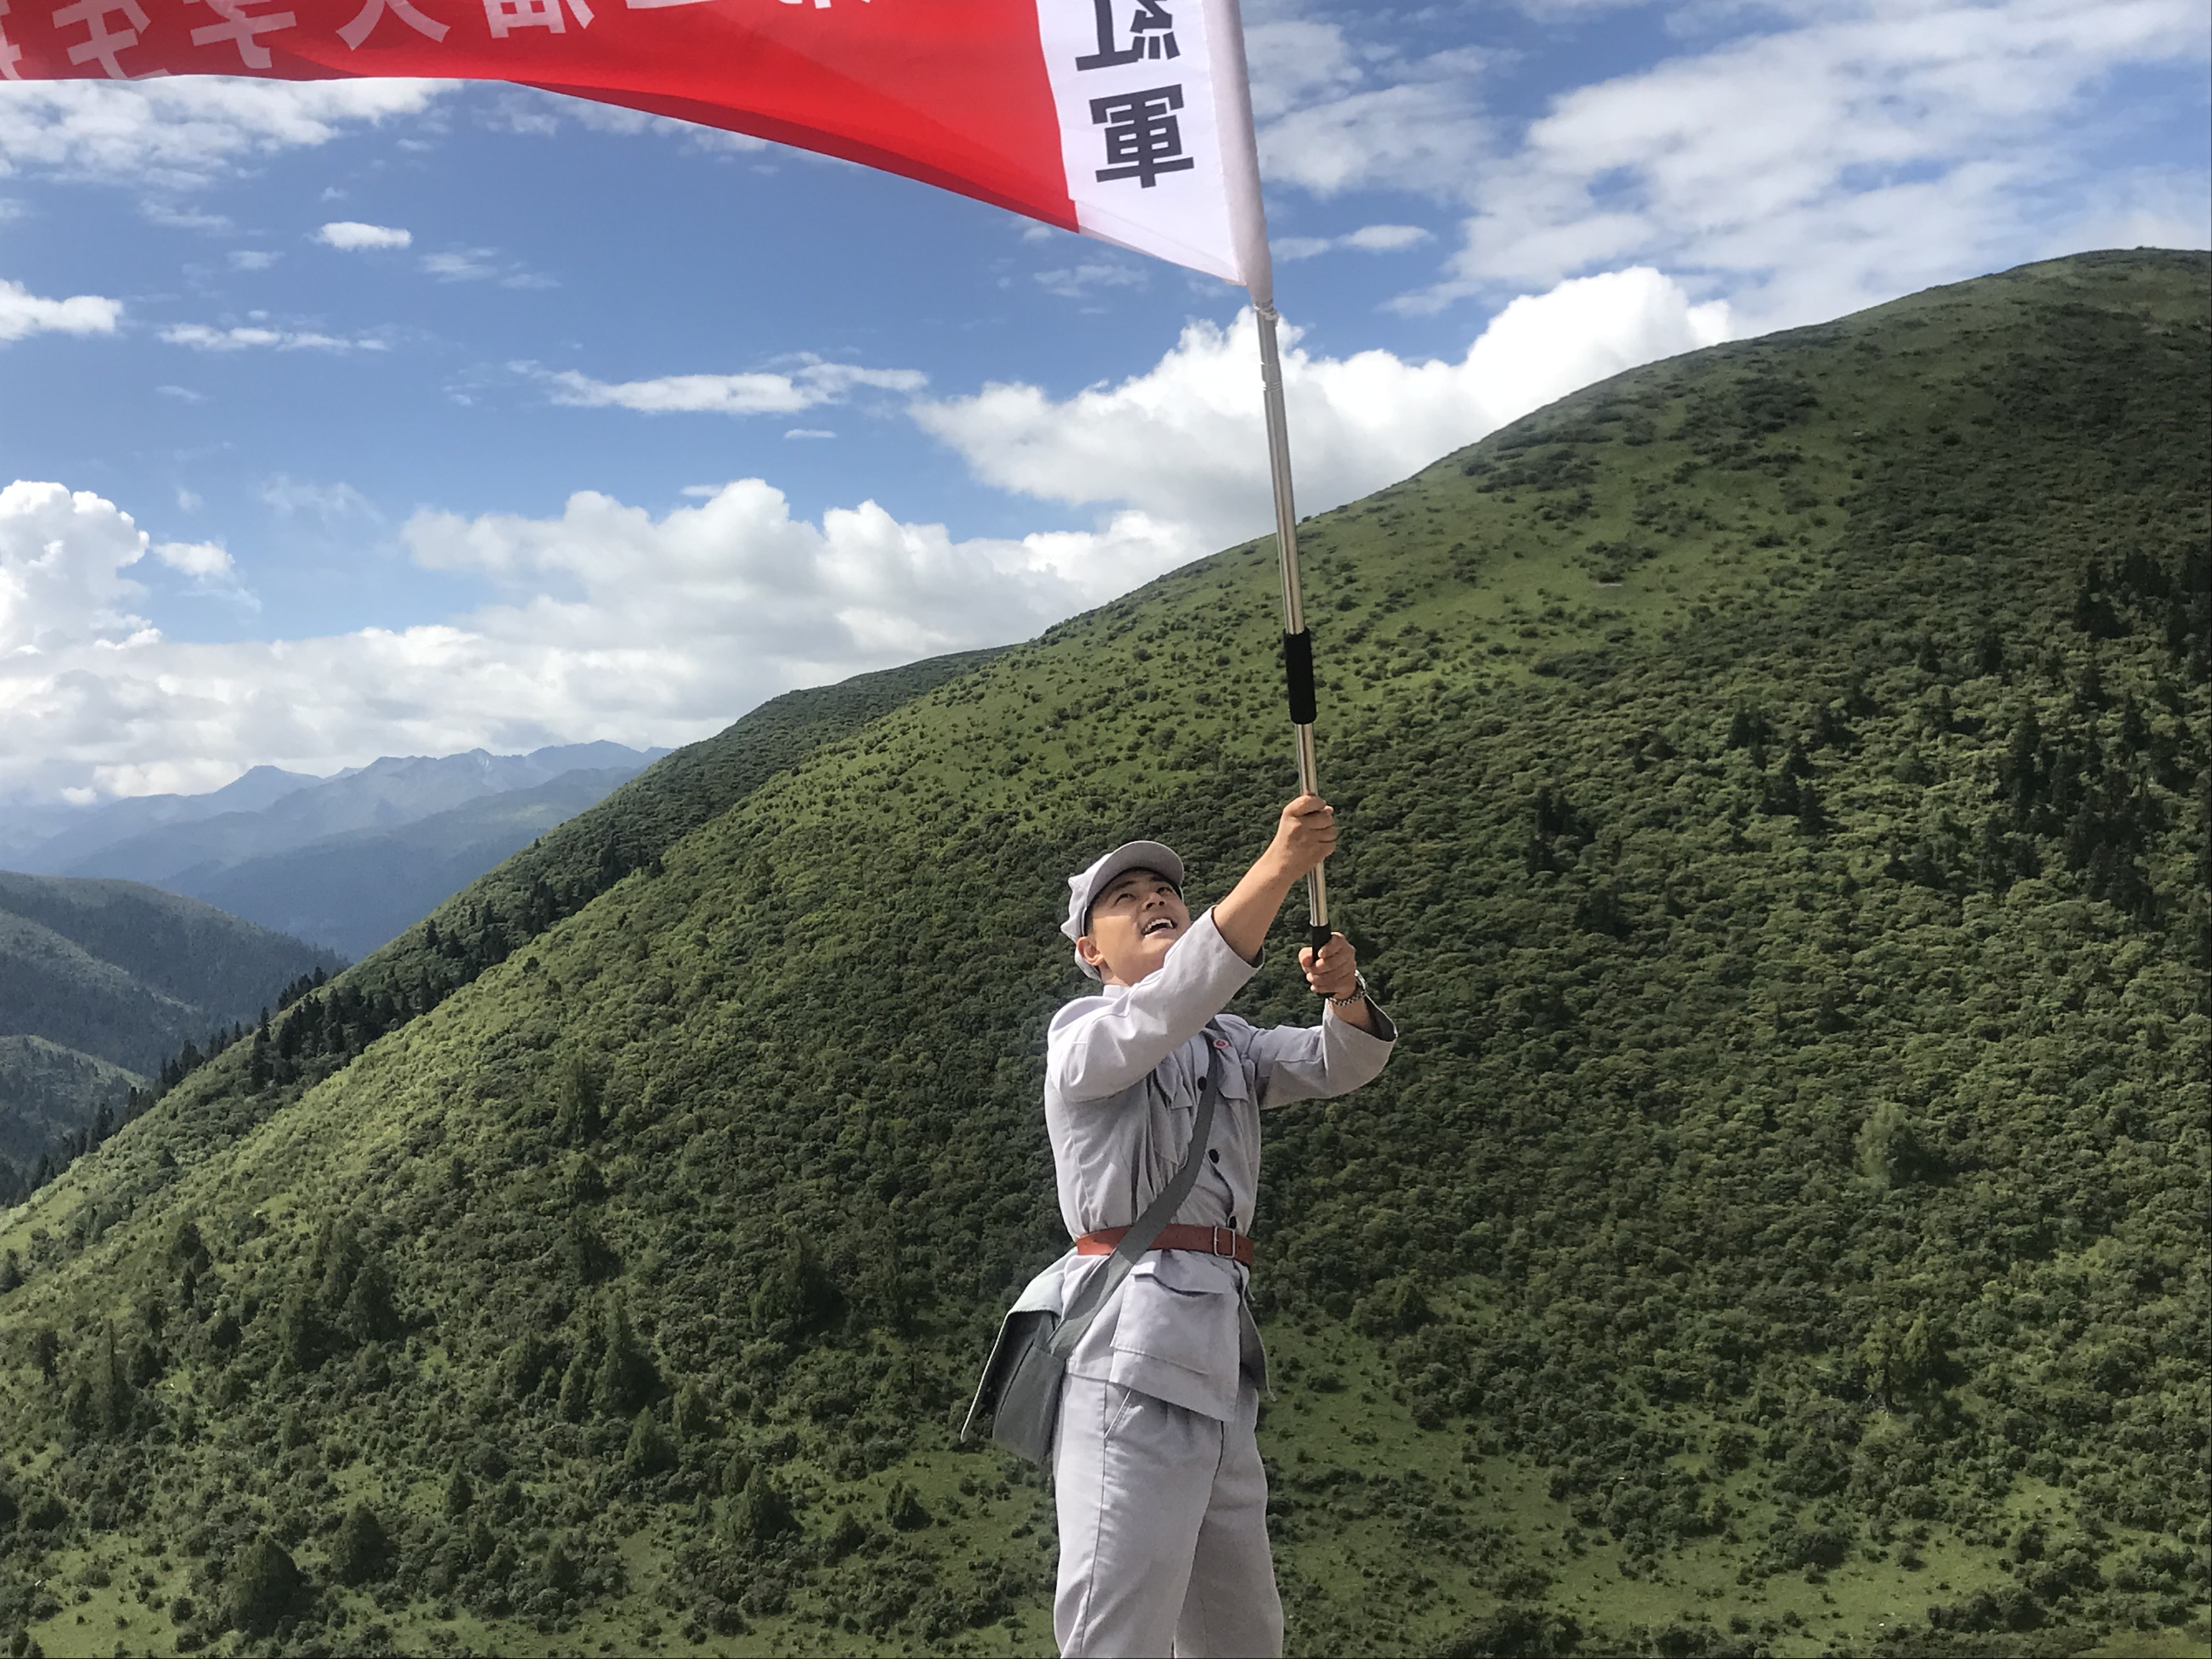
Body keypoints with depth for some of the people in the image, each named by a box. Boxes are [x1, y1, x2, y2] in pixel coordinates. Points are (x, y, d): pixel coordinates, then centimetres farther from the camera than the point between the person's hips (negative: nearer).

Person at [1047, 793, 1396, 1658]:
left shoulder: (1230, 1046, 23)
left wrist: (1343, 990, -16)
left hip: (1217, 1344, 8)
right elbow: (1165, 1010, -20)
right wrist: (1278, 866, -30)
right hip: (1131, 1340, -8)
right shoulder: (1084, 1032, 1)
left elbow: (1340, 1063, 8)